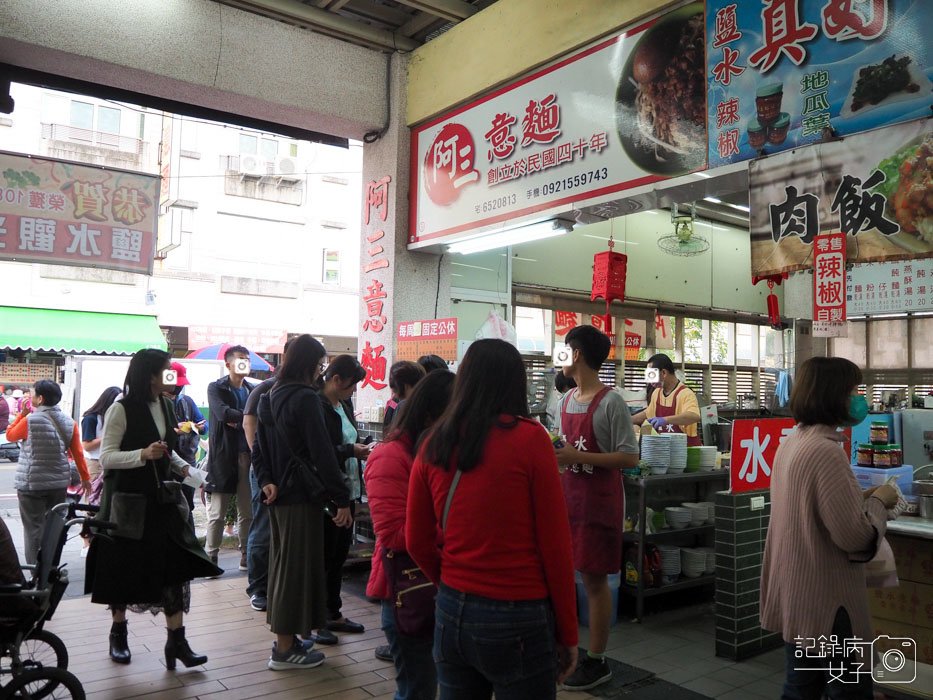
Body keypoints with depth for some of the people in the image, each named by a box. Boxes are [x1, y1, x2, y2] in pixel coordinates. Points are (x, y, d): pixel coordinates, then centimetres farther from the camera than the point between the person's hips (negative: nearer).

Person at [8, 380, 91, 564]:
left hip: (32, 483, -4)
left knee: (34, 529, 1)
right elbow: (77, 453, 4)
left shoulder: (30, 420, -11)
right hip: (59, 483, 5)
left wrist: (22, 414, 12)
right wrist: (85, 478, 10)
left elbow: (10, 435, 8)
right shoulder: (69, 422, 1)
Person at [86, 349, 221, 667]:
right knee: (124, 567, 9)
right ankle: (118, 633, 30)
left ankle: (176, 640, 2)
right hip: (127, 498, -5)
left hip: (160, 498, 5)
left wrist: (182, 466, 3)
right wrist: (143, 454, -27)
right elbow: (106, 458, -13)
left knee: (174, 564, -2)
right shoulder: (121, 409, -12)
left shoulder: (163, 405, 7)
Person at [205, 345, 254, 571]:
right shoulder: (216, 388, 0)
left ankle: (246, 557, 19)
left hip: (248, 456, 4)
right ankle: (211, 558, 12)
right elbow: (223, 413, -17)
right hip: (223, 457, -4)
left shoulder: (254, 390, 12)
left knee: (248, 512, 9)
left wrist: (238, 421, -13)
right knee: (217, 513, 2)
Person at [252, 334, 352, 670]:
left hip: (278, 495, 9)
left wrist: (266, 481, 0)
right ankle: (285, 649, 9)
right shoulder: (305, 398, -17)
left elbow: (259, 446, 11)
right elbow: (322, 453, -20)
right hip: (302, 495, -9)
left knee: (282, 563, 18)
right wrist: (342, 499, -17)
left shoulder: (270, 397, 10)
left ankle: (284, 636, 31)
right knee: (298, 566, 1)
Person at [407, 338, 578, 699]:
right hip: (517, 619, -4)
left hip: (451, 612, 4)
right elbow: (555, 544, -9)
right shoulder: (530, 438, -12)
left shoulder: (434, 443, -1)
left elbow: (417, 542, 6)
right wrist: (567, 632, 1)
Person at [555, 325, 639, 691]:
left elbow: (630, 457, -17)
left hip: (598, 502, -7)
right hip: (567, 497, 7)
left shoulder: (611, 402, -14)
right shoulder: (566, 400, 9)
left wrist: (578, 457, -22)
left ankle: (596, 661, 18)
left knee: (594, 579, 3)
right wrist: (555, 452, -1)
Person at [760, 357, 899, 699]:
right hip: (825, 600, -9)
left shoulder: (792, 442, 7)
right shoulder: (826, 451, -23)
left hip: (797, 595, 9)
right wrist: (878, 501, -6)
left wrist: (861, 497, 12)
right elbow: (855, 536, -23)